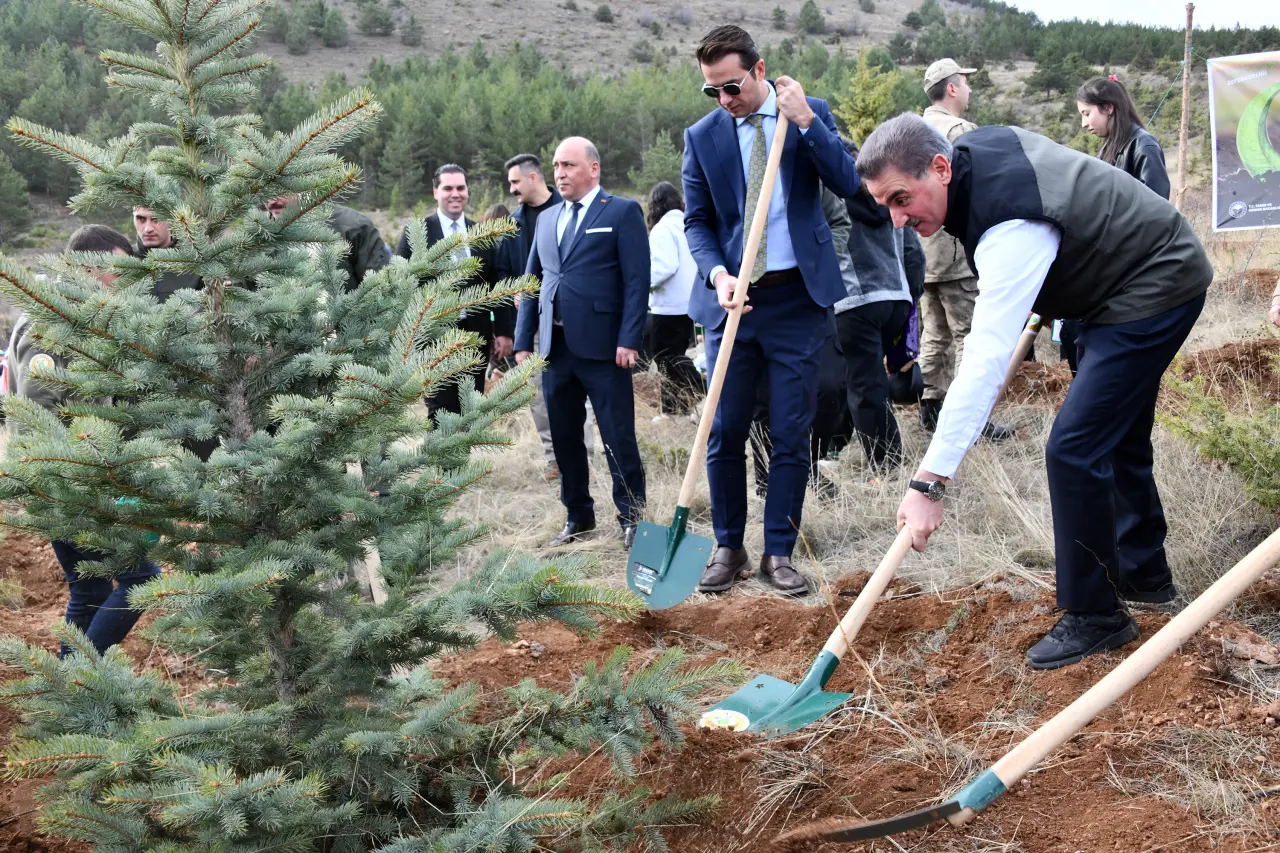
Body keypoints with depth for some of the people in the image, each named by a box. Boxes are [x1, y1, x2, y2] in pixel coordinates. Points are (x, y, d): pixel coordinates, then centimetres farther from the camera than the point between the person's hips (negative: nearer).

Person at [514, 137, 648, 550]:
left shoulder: (622, 212, 0)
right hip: (555, 345, 6)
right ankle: (578, 514, 23)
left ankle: (631, 517, 10)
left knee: (618, 438, -2)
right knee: (564, 437, 10)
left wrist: (629, 340, -14)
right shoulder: (546, 220, 18)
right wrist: (523, 341, 10)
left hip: (602, 345, -6)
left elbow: (637, 280, -7)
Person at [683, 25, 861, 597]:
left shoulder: (811, 114, 2)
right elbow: (697, 221, 5)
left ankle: (779, 552, 13)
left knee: (791, 435, 2)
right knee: (724, 435, 3)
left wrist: (804, 121, -17)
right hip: (732, 298, 1)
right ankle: (728, 548, 18)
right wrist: (716, 273, -13)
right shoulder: (701, 136, 4)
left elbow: (847, 183, -8)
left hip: (798, 298, -1)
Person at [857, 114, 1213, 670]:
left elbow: (985, 362, -41)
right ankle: (1142, 574, 38)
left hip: (1156, 287, -11)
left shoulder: (1011, 229, -36)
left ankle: (1094, 616, -5)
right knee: (1116, 439, 21)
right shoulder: (975, 146, -8)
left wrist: (930, 482, -44)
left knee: (1075, 449, -16)